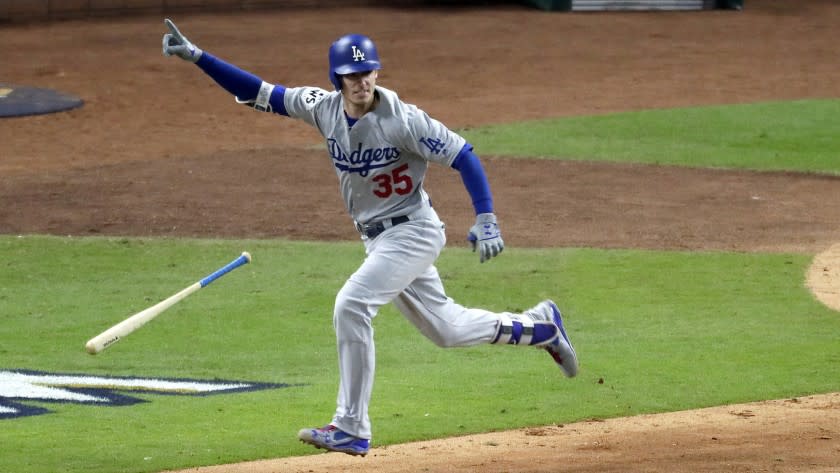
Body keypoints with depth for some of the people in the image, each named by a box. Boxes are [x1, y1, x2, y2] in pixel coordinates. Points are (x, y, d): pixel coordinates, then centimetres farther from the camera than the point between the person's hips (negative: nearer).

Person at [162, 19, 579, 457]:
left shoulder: (402, 120, -21)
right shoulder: (323, 108, -5)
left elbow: (462, 156, -18)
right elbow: (257, 93, -3)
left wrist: (486, 219, -27)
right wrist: (196, 56, -10)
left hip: (413, 231, -7)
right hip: (377, 239, 7)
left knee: (351, 306, -22)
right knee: (443, 328, 17)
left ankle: (351, 429, -17)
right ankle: (540, 325, 40)